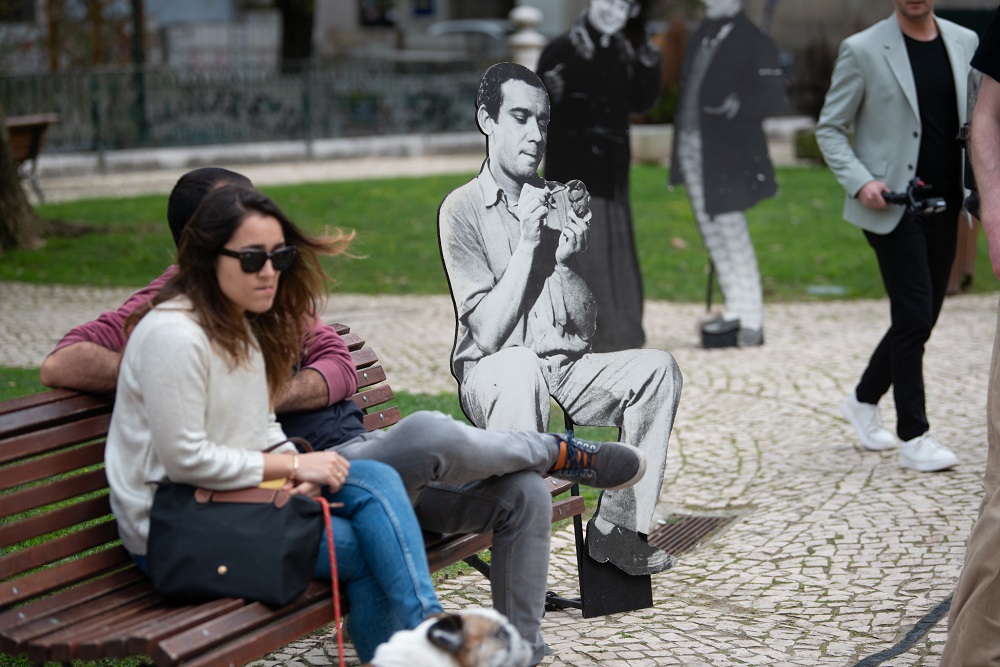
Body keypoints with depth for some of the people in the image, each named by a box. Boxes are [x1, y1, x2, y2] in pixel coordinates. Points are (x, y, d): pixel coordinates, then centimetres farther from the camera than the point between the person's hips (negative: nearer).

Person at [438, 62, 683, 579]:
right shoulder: (462, 208, -5)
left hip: (566, 371, 6)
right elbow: (489, 333, -14)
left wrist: (565, 260, -14)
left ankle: (615, 527, -9)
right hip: (490, 375, -6)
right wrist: (528, 242, -16)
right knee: (521, 366, -38)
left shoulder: (555, 201, 10)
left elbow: (584, 328, 4)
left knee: (656, 366, -15)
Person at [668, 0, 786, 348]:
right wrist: (680, 143, 12)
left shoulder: (755, 42, -8)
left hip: (728, 155, -8)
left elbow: (773, 99, -13)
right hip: (692, 148, 8)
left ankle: (751, 320, 2)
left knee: (733, 237, -6)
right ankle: (735, 311, 19)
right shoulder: (700, 35, 14)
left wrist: (738, 106, -30)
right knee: (713, 235, 11)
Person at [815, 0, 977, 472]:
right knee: (914, 318, -9)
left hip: (944, 206, 6)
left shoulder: (965, 43, 9)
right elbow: (829, 128, -1)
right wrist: (859, 182, -15)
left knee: (920, 319, 12)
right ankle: (913, 438, -1)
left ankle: (864, 401, 32)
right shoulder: (862, 50, -5)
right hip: (892, 206, -5)